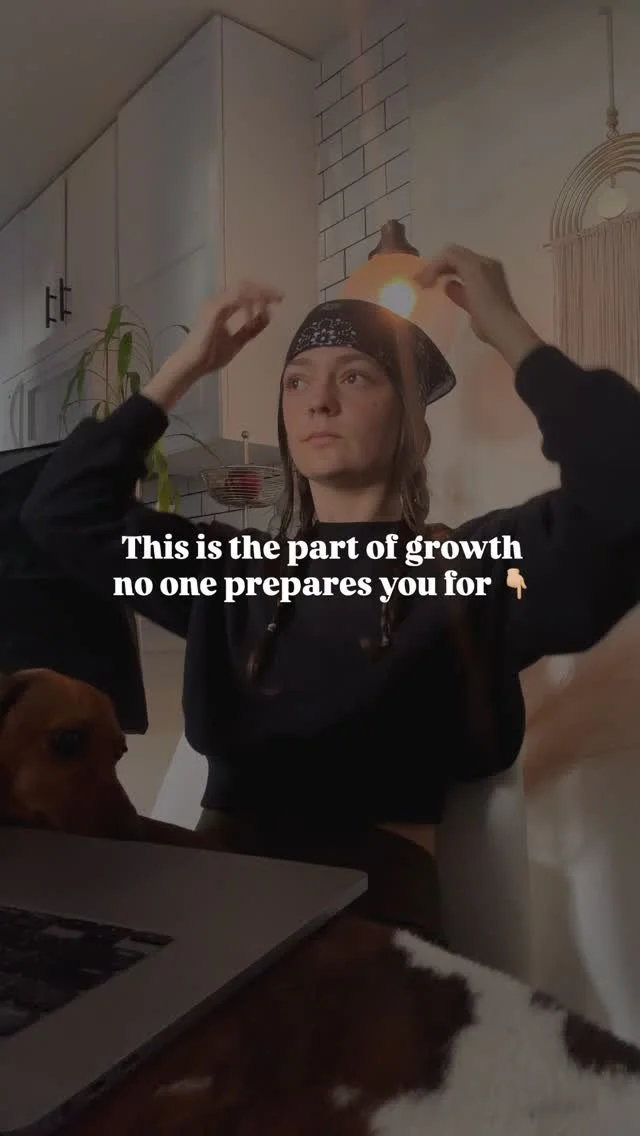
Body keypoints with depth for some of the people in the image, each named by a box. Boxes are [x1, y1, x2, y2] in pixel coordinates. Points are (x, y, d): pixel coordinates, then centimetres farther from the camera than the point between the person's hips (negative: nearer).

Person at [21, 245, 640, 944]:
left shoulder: (473, 567, 1)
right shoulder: (234, 569, 13)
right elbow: (62, 510, 13)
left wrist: (509, 332, -6)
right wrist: (183, 370, 12)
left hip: (375, 890, -3)